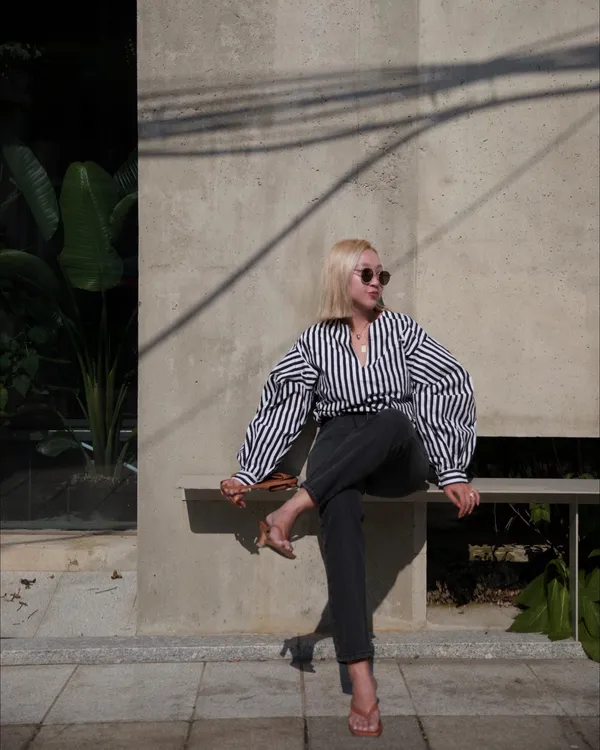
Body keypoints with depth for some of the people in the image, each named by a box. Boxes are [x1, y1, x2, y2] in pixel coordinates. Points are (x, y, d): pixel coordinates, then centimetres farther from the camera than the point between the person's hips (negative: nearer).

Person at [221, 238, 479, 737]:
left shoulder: (400, 328, 8)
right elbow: (284, 406, 5)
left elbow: (450, 390, 0)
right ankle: (361, 681, -44)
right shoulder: (316, 341, 10)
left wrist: (452, 471, -11)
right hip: (338, 460, 0)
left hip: (400, 459, 1)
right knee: (340, 508, -36)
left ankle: (290, 510, -37)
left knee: (393, 418, -36)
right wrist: (250, 474, -5)